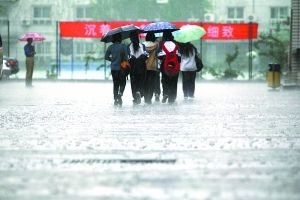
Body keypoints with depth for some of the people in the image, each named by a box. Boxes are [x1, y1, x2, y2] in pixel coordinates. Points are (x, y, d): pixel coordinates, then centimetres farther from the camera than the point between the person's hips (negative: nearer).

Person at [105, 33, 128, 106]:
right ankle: (120, 93, -18)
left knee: (115, 84, 12)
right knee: (122, 83, 8)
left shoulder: (111, 47, 0)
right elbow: (125, 57, -12)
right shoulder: (123, 46, -10)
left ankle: (115, 99, 9)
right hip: (121, 67, -3)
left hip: (113, 68, 3)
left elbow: (106, 57, 3)